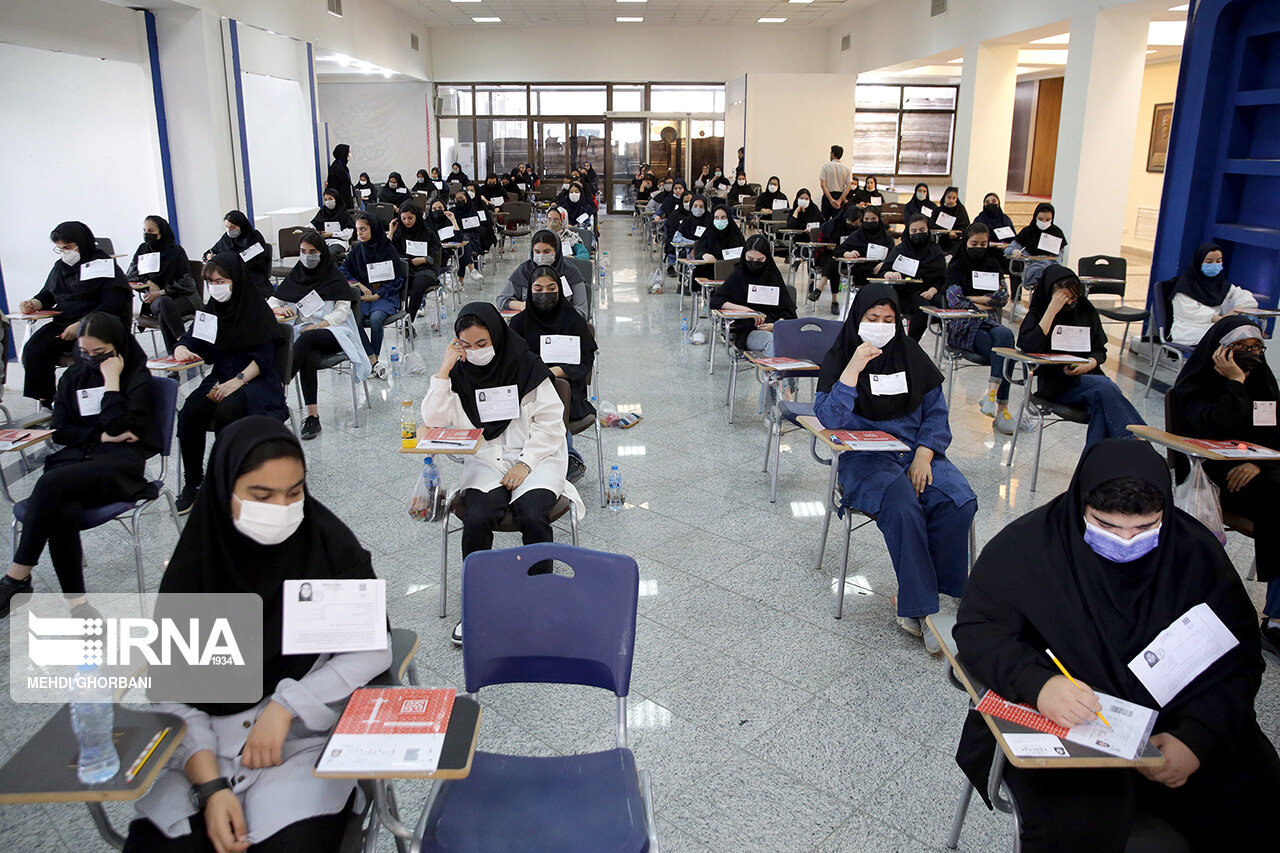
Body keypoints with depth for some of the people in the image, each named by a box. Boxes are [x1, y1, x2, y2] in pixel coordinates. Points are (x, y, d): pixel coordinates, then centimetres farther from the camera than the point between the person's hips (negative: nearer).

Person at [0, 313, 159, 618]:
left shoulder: (137, 376, 5)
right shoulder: (73, 377, 20)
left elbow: (117, 427, -10)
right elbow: (59, 431, 14)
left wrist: (111, 380, -7)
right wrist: (101, 435, -2)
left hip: (119, 464, -4)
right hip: (76, 458, 4)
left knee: (50, 483, -33)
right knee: (63, 513, -31)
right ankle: (76, 601, -27)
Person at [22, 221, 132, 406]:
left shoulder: (105, 265, -4)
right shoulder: (60, 266, 19)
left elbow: (112, 305, -13)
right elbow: (47, 294, 29)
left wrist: (81, 325, -20)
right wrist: (34, 304, 4)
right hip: (63, 323, 7)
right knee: (33, 350, -19)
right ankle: (46, 403, -14)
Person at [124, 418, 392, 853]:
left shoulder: (330, 547, -5)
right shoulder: (192, 567, -1)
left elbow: (374, 650, -4)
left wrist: (285, 707, -14)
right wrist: (211, 787, -14)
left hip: (305, 739, -1)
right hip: (205, 745, 2)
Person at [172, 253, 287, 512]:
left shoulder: (257, 310, -4)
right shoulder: (212, 310, 13)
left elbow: (264, 357, -11)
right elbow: (190, 340, 14)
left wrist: (238, 380, -24)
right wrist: (181, 349, -11)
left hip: (256, 380, -5)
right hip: (220, 378, 5)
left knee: (226, 412, -35)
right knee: (188, 414, -23)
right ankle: (192, 483, -10)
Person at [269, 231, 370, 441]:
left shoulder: (336, 278, 8)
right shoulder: (295, 277, 18)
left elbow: (342, 310, -2)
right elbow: (271, 302, 17)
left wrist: (317, 326, -14)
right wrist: (278, 309, -8)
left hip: (333, 332, -2)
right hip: (304, 334, 2)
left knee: (307, 338, -38)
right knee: (309, 359, -34)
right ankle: (312, 416, -36)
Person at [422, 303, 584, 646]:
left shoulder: (526, 366, -4)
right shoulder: (459, 372, 5)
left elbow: (550, 421, -4)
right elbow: (433, 421, -3)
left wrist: (525, 463, -14)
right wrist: (444, 370, -11)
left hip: (535, 457, -2)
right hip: (484, 461, 2)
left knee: (533, 517, -29)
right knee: (477, 519, -26)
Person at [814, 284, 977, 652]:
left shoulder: (911, 355, 13)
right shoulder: (838, 359, 2)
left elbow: (936, 412, 12)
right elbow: (830, 419, -12)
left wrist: (923, 455, -5)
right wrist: (854, 367, -20)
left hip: (916, 451, 4)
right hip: (865, 459, -4)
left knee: (959, 502, -25)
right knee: (903, 508, -34)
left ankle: (943, 597, -13)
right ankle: (922, 611, -25)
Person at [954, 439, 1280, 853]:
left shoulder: (1198, 551, 0)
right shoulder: (1025, 546, -10)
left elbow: (1239, 659, 3)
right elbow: (976, 628, -9)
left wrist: (1197, 737, -13)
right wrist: (1036, 683, -29)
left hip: (1177, 722, 4)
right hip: (1062, 724, -4)